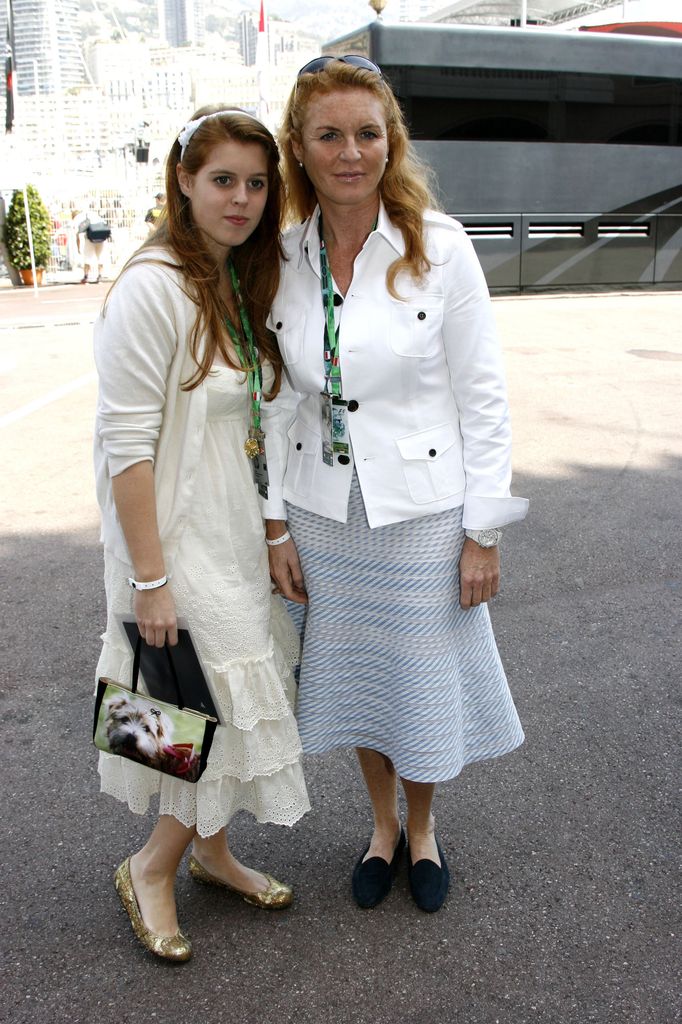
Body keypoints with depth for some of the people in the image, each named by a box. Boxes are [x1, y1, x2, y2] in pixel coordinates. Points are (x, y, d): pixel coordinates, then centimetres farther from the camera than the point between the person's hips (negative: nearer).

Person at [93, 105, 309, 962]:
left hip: (236, 527, 8)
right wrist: (148, 578, -20)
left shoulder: (240, 283, 9)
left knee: (240, 700, 16)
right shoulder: (151, 289, -18)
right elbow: (127, 446, -20)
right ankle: (150, 867, 23)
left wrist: (269, 527, 12)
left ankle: (211, 850, 38)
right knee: (234, 706, -1)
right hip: (178, 535, -8)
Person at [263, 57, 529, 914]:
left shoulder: (439, 248, -10)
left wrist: (483, 532, -9)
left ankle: (422, 828, 42)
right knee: (352, 675, 17)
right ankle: (382, 824, 44)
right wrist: (277, 528, 2)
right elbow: (279, 403, 3)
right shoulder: (282, 259, -2)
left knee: (423, 678, 12)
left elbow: (482, 399, -8)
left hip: (422, 512, -3)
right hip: (321, 513, 3)